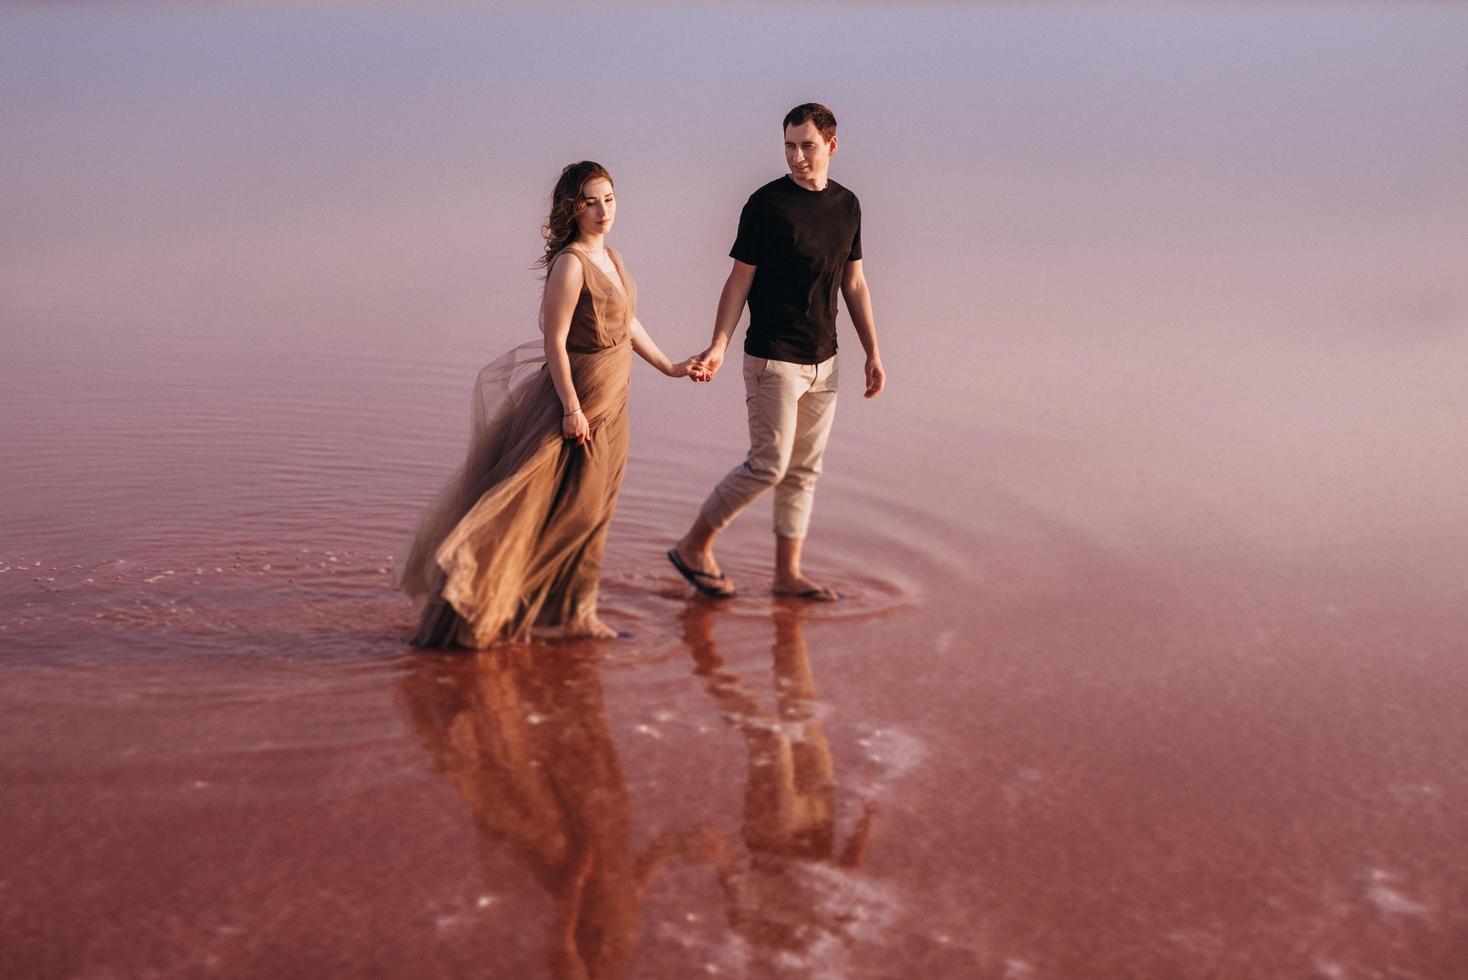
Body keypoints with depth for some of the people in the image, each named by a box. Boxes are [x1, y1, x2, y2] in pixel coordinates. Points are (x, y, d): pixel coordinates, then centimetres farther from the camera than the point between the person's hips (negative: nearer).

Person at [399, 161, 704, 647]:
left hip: (610, 405, 9)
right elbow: (554, 343, -20)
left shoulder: (611, 257, 9)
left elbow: (627, 322, 22)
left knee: (592, 511, 13)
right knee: (565, 508, -3)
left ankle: (576, 612, 23)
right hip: (579, 395, -9)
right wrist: (572, 409, -22)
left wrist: (667, 366, 26)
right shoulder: (570, 264, -18)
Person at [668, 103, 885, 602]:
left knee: (804, 470, 9)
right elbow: (740, 280, -6)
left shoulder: (847, 205, 9)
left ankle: (789, 573, 17)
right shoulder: (766, 204, -8)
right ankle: (694, 546, 8)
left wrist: (873, 353, 12)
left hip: (822, 361, 6)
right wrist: (719, 346, -16)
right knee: (769, 464, -8)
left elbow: (854, 284, 15)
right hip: (773, 359, -6)